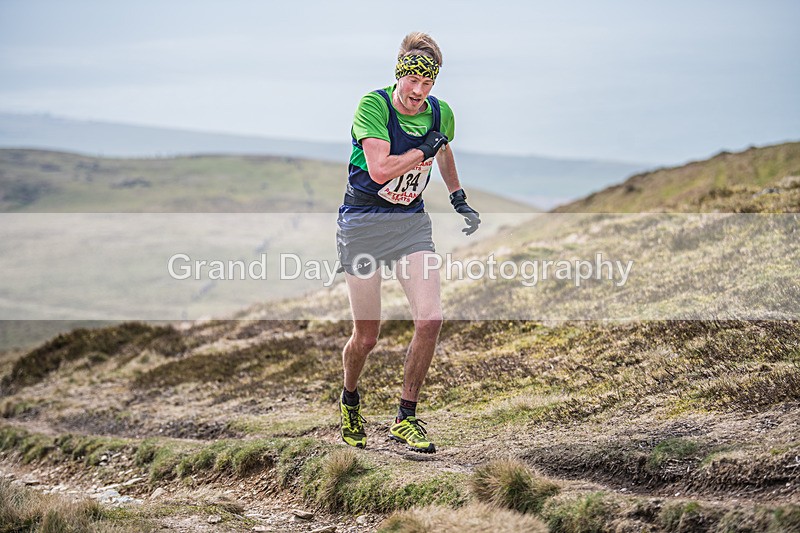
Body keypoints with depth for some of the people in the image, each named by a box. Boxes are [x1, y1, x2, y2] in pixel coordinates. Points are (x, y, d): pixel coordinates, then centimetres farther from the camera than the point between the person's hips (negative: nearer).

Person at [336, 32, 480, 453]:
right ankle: (350, 400, 34)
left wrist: (459, 200, 24)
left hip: (411, 222, 4)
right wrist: (423, 150, -18)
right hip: (363, 224, -4)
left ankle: (405, 418, -1)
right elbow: (380, 169, -27)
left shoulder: (440, 113, -1)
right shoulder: (373, 106, -16)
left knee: (430, 320, -15)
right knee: (367, 336, 2)